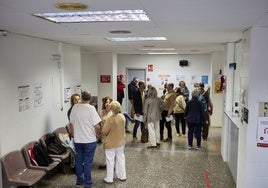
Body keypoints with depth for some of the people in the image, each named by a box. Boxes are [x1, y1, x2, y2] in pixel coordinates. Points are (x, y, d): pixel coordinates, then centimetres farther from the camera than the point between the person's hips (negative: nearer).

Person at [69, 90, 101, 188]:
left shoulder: (75, 107, -3)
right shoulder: (91, 108, -16)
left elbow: (71, 124, 5)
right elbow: (96, 125, -16)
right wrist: (98, 135, 2)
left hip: (77, 140, 4)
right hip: (90, 140, -4)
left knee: (79, 160, 17)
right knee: (88, 162, 6)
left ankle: (79, 180, 30)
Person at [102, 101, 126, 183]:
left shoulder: (110, 119, -24)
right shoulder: (122, 117, -8)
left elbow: (104, 131, -16)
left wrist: (105, 135, 4)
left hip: (111, 143, -5)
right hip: (121, 142, 5)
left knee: (110, 160, 6)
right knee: (120, 158, 17)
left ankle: (109, 179, 15)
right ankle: (122, 176, 27)